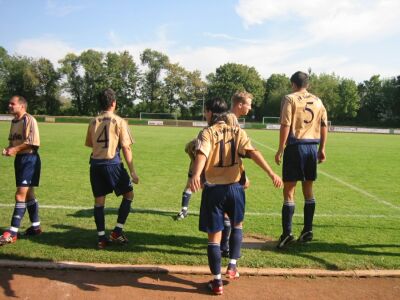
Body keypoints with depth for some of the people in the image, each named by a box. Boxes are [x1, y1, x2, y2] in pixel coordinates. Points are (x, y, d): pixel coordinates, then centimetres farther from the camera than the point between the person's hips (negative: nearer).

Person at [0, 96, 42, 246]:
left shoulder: (29, 120, -13)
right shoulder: (14, 121, 14)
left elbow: (33, 142, -20)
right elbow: (13, 141, 19)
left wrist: (15, 149, -18)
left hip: (29, 159, -9)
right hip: (20, 159, 9)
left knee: (20, 195, -10)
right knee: (28, 194, 15)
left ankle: (12, 232, -6)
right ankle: (36, 226, 26)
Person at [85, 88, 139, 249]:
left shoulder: (93, 122, 7)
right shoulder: (119, 121, -5)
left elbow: (90, 144, 17)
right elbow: (126, 148, -8)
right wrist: (132, 171, -4)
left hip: (95, 165, 5)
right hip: (112, 164, -4)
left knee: (99, 201, 10)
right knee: (128, 194, 13)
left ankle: (101, 238, 14)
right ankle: (117, 231, 10)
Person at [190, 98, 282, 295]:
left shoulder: (207, 133, -4)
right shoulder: (237, 131, 5)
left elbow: (201, 154, -25)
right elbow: (252, 153, -10)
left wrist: (196, 175, -42)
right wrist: (271, 174, -17)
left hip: (213, 189, -2)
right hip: (234, 188, 3)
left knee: (214, 235, 8)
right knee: (237, 224, 29)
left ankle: (217, 281, 15)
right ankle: (232, 266, 25)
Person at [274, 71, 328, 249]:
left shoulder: (290, 99, -4)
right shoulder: (317, 101, 12)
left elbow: (285, 125, -11)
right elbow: (324, 125, 11)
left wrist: (280, 149, -8)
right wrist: (322, 149, 16)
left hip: (295, 146, -5)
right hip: (312, 147, 5)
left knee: (289, 190, -2)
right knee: (308, 189, 14)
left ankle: (287, 233, -5)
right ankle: (307, 230, 19)